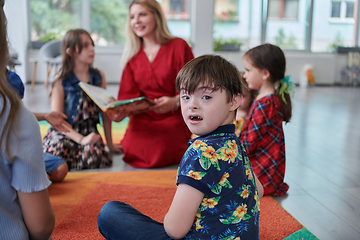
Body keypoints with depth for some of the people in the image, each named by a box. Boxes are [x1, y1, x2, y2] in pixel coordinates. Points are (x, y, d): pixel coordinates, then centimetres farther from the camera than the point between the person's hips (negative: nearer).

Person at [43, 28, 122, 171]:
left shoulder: (99, 77, 6)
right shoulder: (61, 81, -5)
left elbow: (105, 111, 9)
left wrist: (110, 143, 8)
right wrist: (81, 139, -21)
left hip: (89, 132, 2)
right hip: (64, 132, -2)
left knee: (94, 152, -31)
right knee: (58, 149, -35)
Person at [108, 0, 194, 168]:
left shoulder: (179, 46, -1)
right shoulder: (133, 55, 13)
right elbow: (129, 94, 6)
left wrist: (176, 102, -25)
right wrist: (120, 112, -16)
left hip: (174, 118, -2)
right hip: (143, 119, 3)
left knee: (160, 153, -27)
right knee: (132, 150, -25)